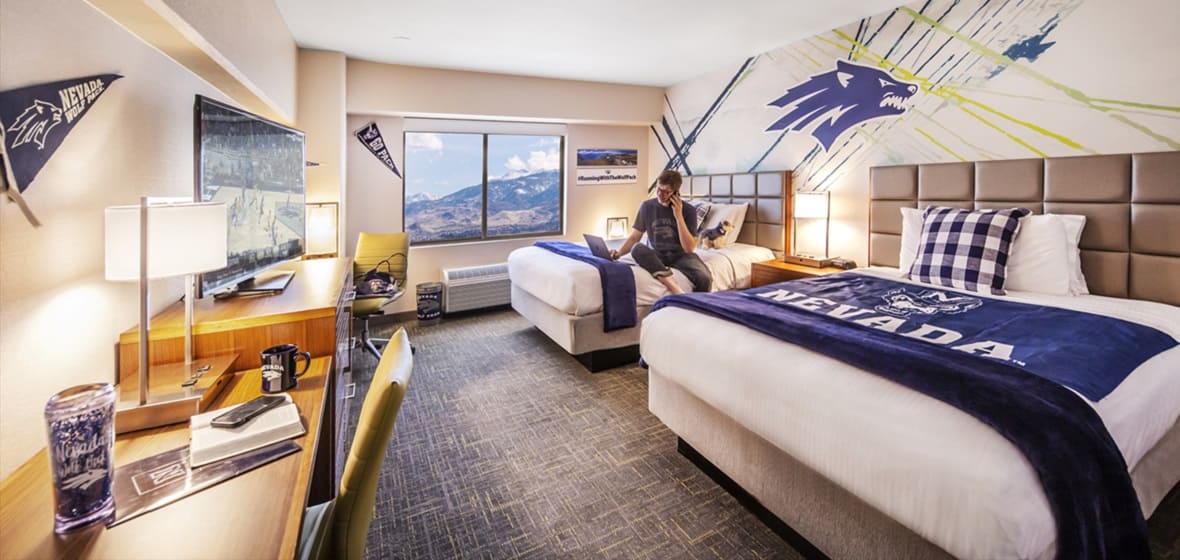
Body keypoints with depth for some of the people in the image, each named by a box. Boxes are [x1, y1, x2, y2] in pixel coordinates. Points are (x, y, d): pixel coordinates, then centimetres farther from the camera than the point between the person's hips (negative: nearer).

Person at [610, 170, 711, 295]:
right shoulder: (647, 206, -2)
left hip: (680, 255, -1)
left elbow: (689, 248, -13)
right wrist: (619, 253, -14)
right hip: (656, 255, 2)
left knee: (705, 279, -33)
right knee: (637, 249, -34)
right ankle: (675, 289, -41)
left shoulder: (688, 210, -7)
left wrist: (678, 216, -18)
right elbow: (634, 237, 5)